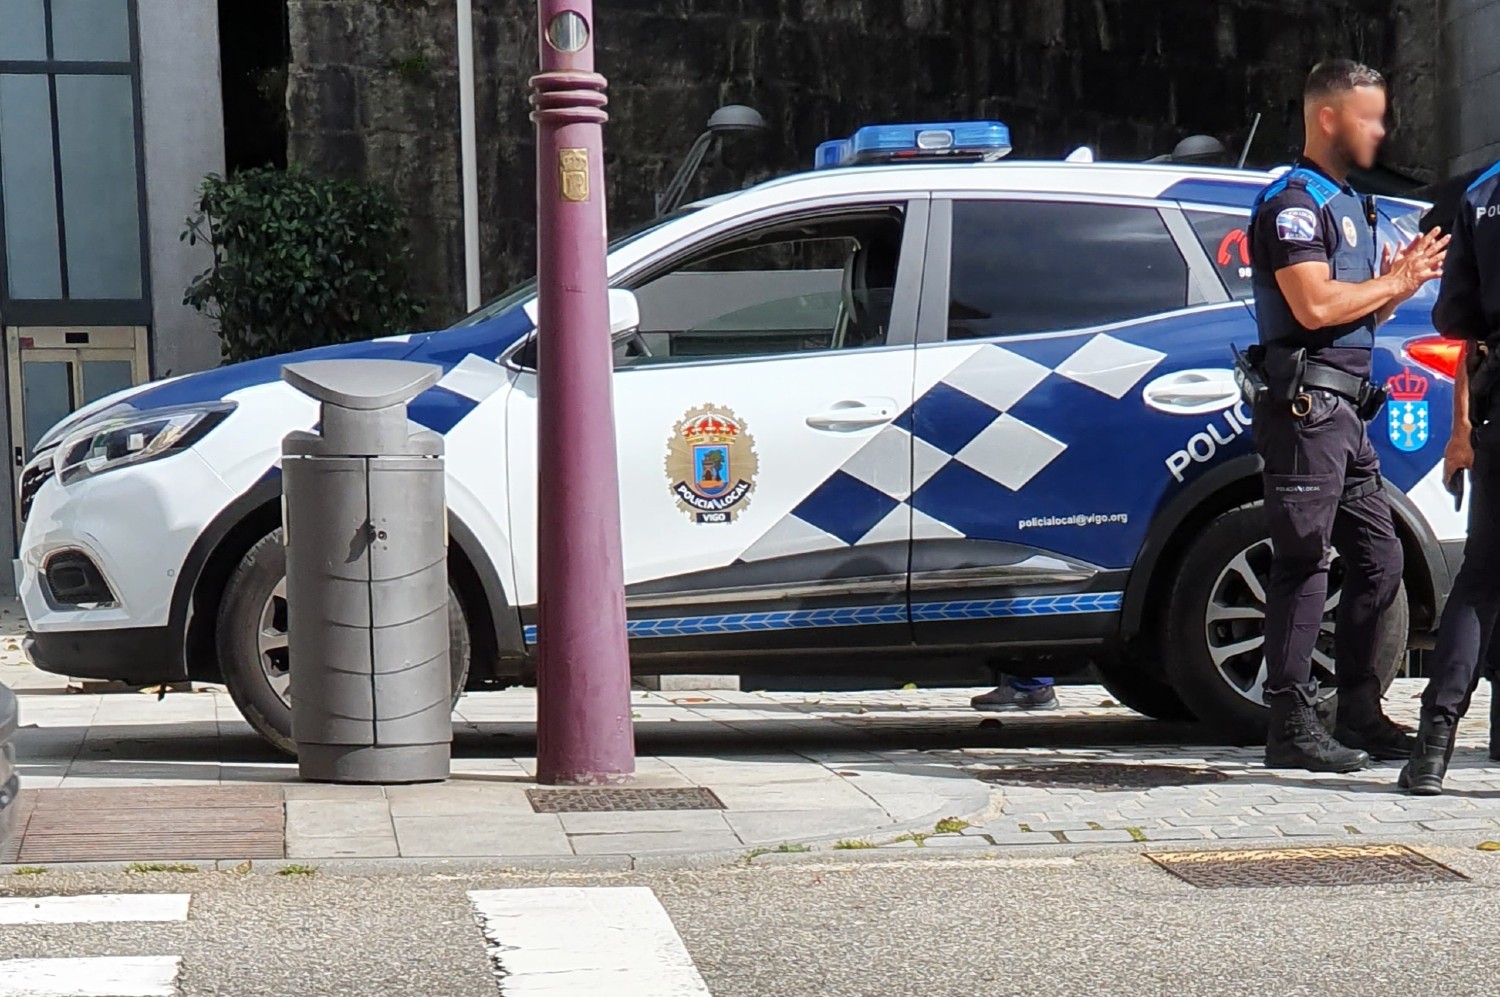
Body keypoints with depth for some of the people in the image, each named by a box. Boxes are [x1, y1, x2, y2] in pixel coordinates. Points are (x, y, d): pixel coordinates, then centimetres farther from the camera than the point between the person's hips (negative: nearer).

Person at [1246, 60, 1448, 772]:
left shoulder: (1348, 203, 22)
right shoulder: (1293, 201, -9)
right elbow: (1314, 305, -21)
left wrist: (1403, 280, 6)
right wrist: (1393, 283, -9)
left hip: (1345, 407, 10)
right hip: (1306, 403, -10)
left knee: (1378, 560, 12)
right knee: (1303, 566, -9)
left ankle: (1360, 717, 19)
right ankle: (1291, 727, -6)